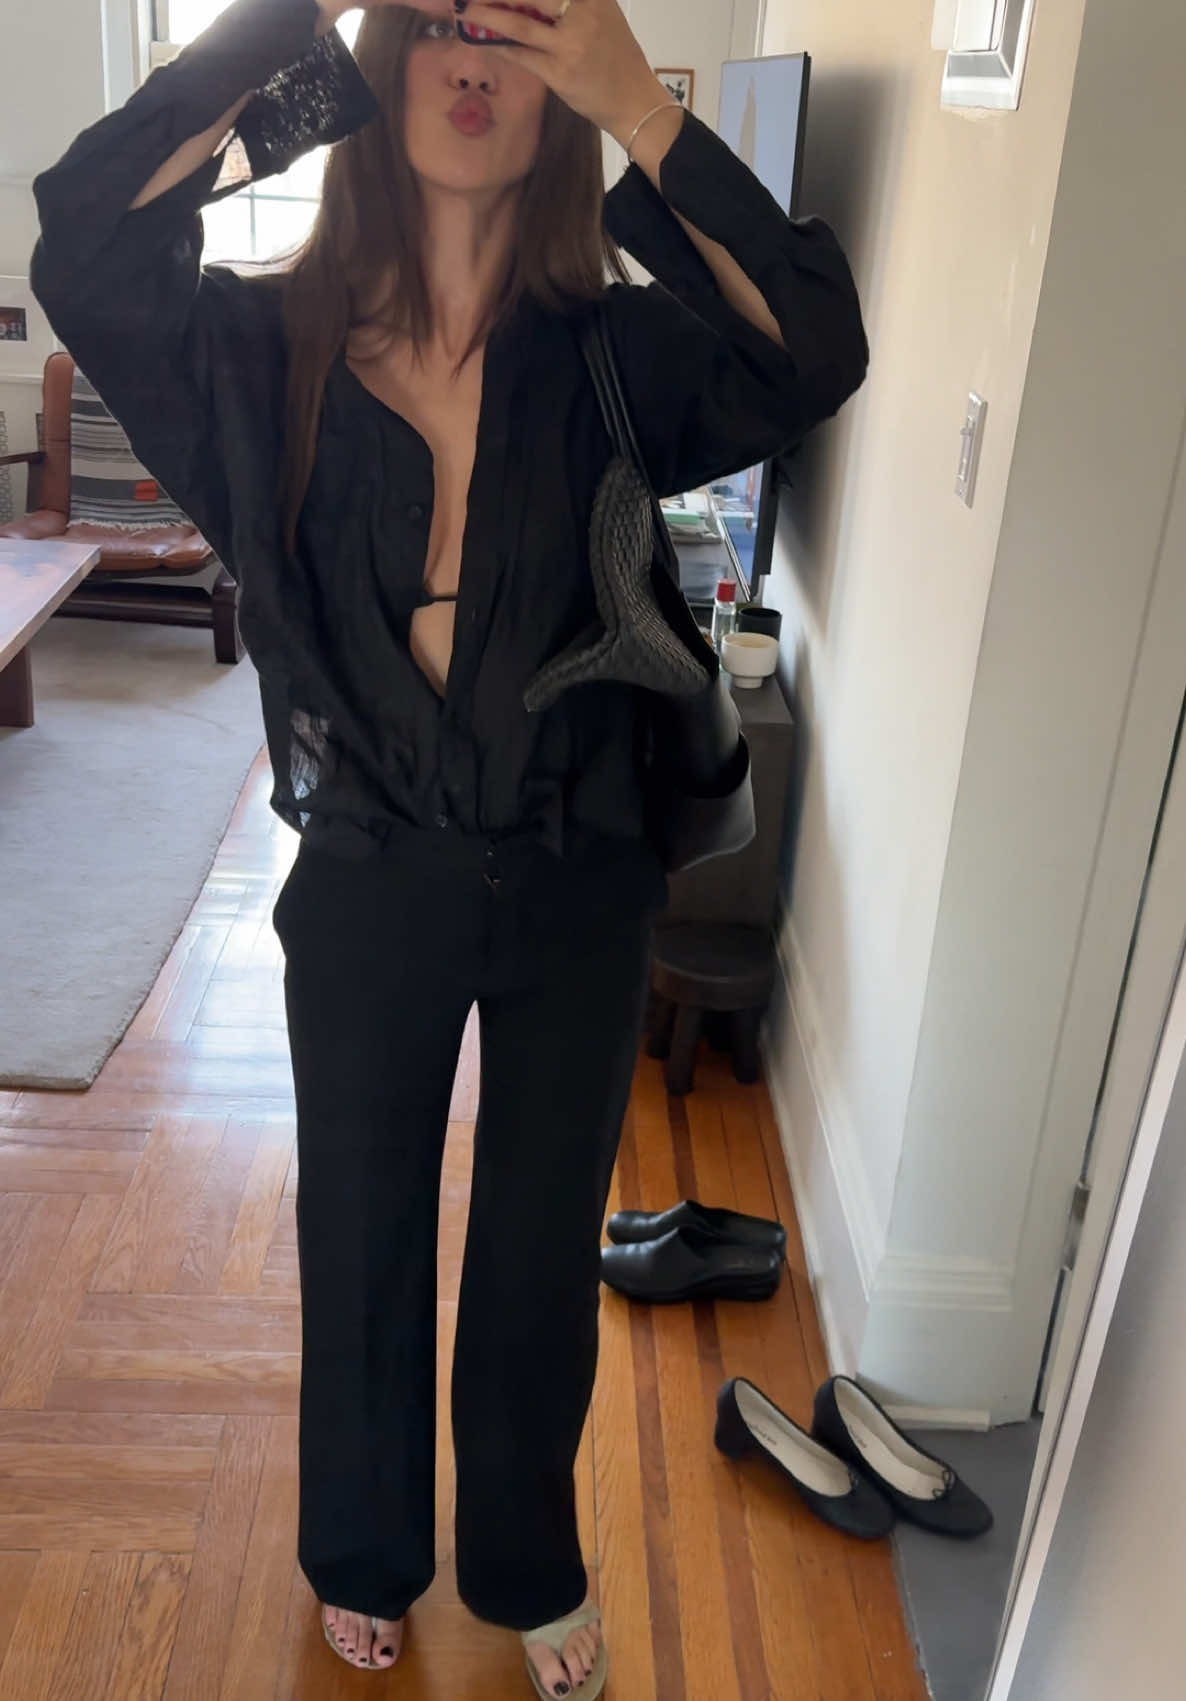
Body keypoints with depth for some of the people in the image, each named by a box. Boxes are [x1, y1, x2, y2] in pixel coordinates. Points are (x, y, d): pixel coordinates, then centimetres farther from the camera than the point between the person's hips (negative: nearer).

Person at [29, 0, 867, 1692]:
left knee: (543, 1250, 18)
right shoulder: (273, 342, -7)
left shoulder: (610, 354, -8)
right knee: (362, 1246, 19)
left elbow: (814, 356, -24)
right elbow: (84, 243, -23)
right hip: (369, 887, 0)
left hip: (577, 890, 0)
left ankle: (527, 1564, 47)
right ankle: (367, 1554, 49)